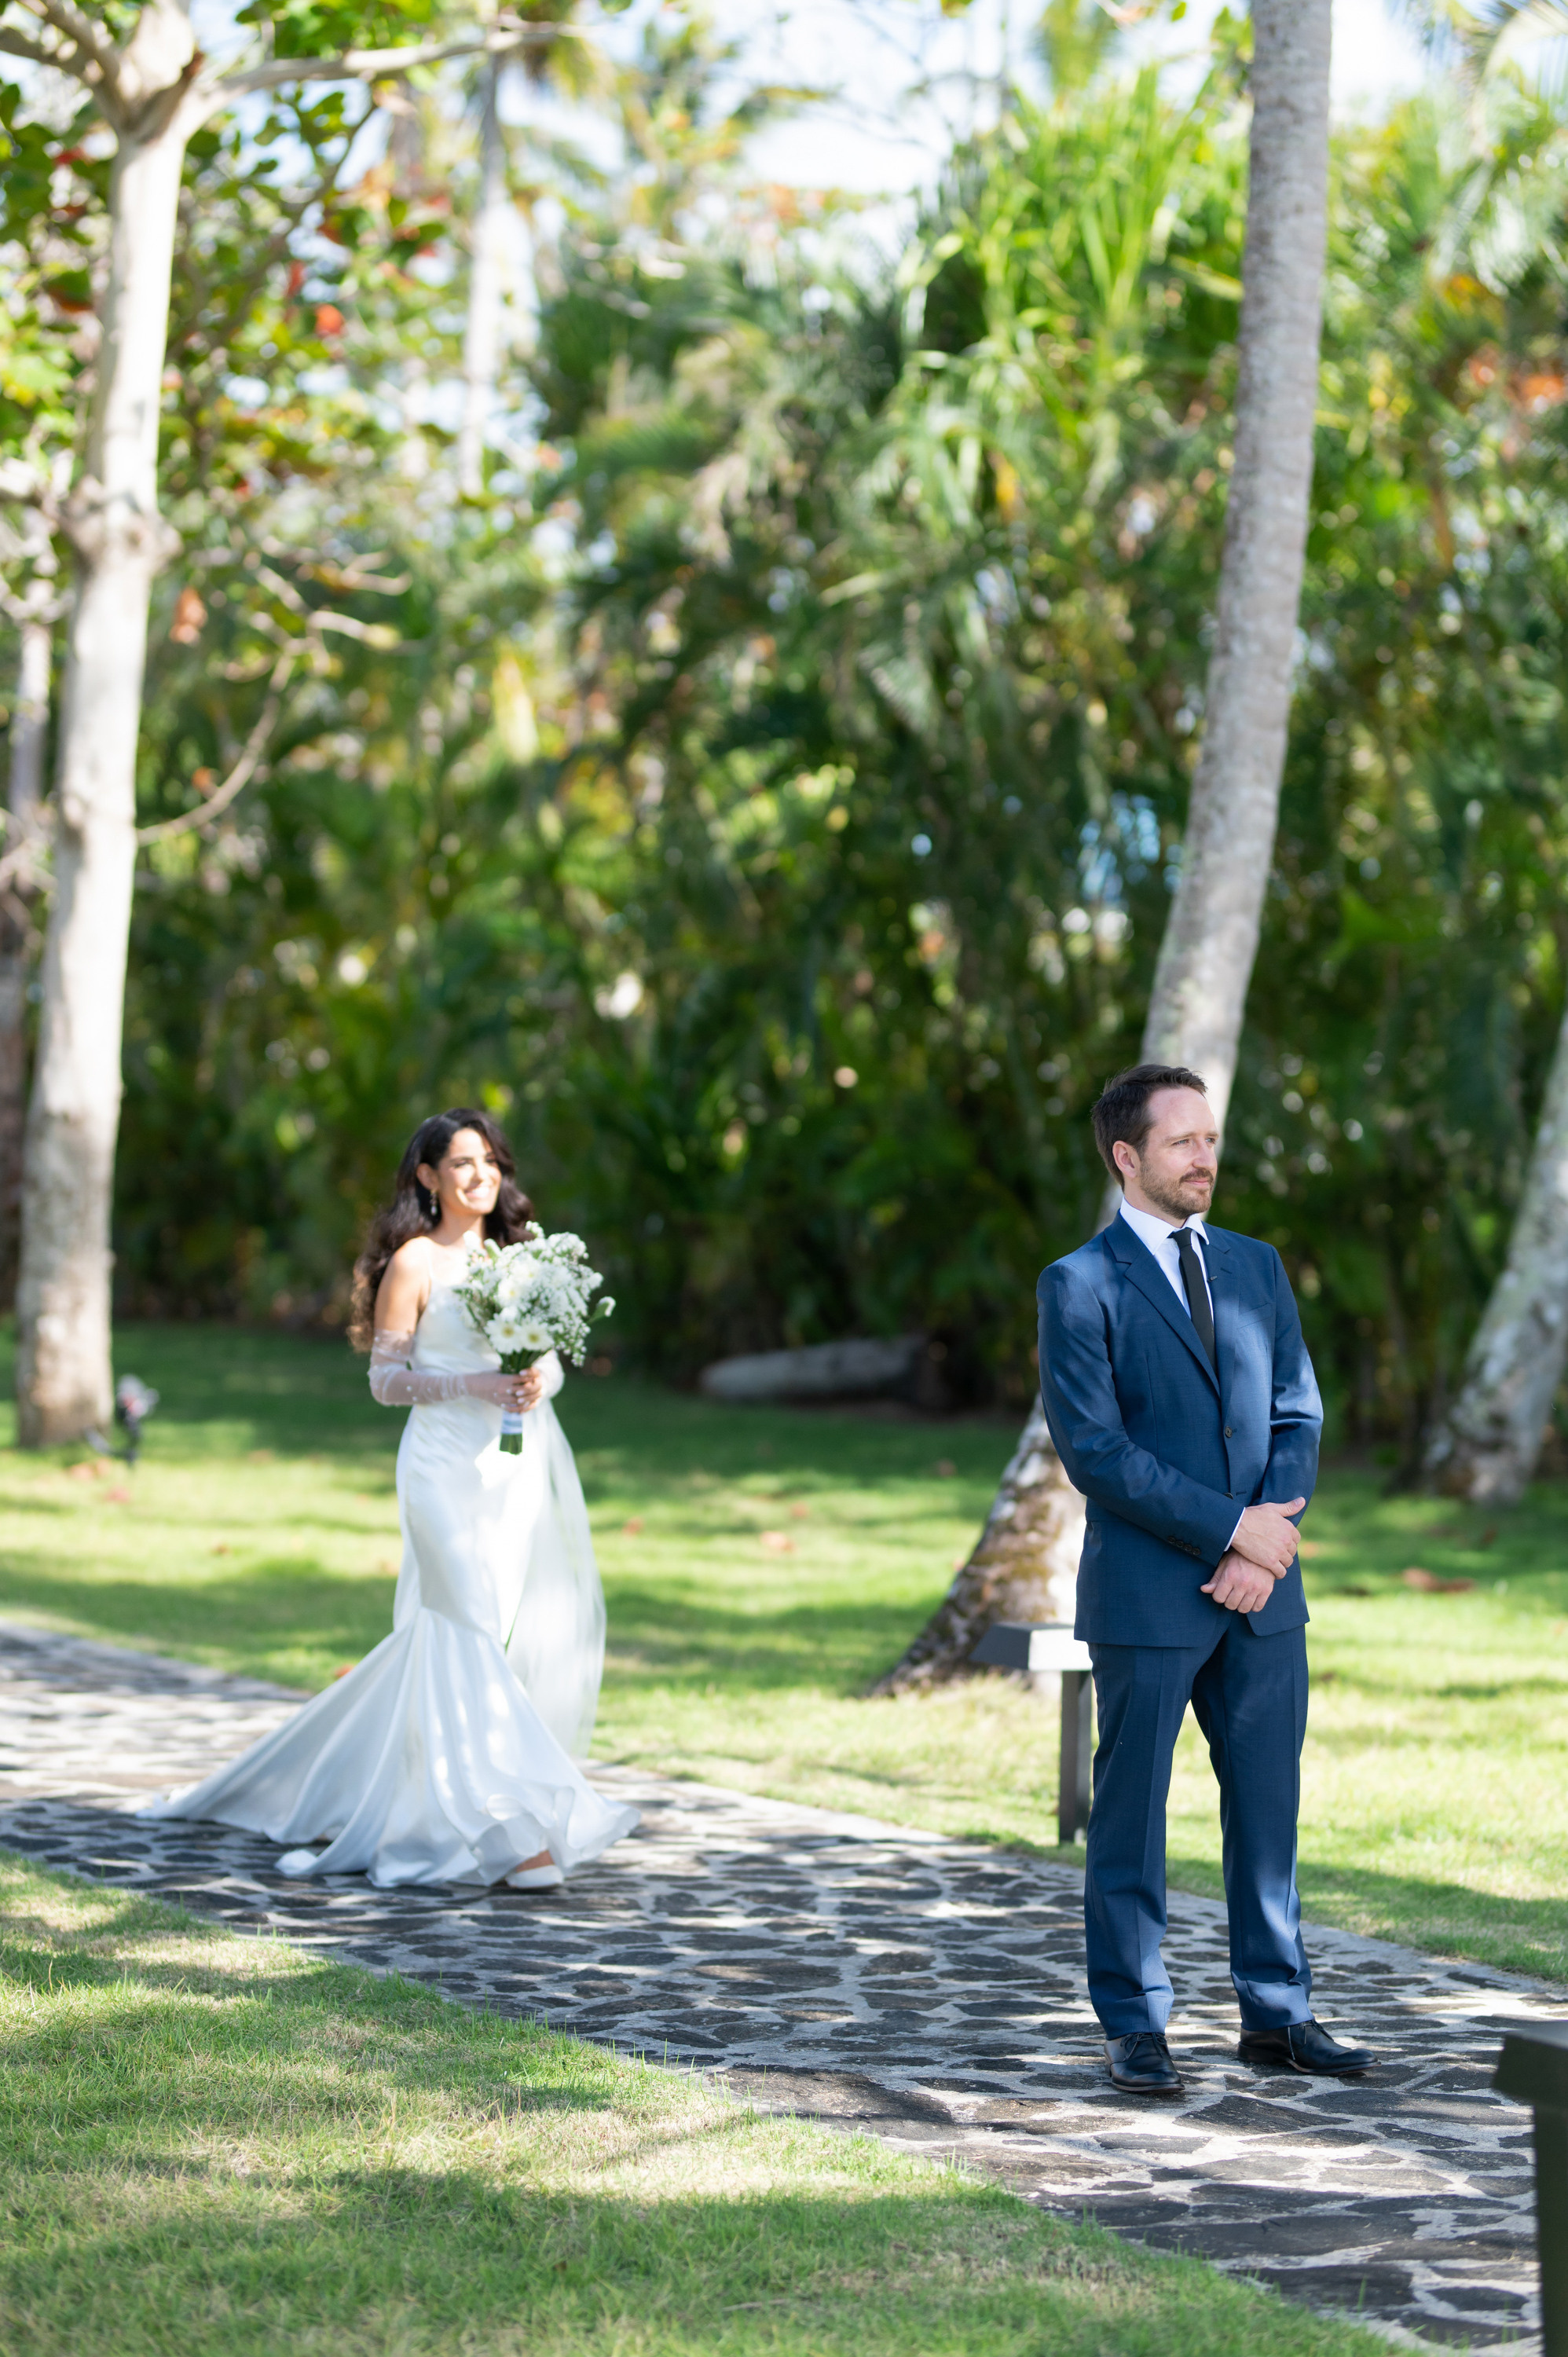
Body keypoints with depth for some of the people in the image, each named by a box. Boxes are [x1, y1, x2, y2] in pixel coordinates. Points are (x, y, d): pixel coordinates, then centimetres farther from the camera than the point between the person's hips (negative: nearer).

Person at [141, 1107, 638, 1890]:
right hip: (451, 1466, -6)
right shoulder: (415, 1262, -3)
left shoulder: (511, 1255, 16)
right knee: (473, 1638, -11)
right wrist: (474, 1386, -17)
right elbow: (386, 1378, -5)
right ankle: (510, 1833, -14)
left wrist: (538, 1382, -6)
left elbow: (550, 1356, 17)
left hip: (525, 1464, 6)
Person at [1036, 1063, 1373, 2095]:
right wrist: (1230, 1529, -14)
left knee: (1268, 1808, 8)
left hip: (1261, 1592, 5)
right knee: (1131, 1818, 2)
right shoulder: (1082, 1284, -5)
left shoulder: (1257, 1266, 13)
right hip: (1145, 1596, -5)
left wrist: (1263, 1549, -7)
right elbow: (1093, 1447, -12)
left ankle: (1278, 2015, 16)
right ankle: (1136, 2028, 11)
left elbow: (1298, 1416, 8)